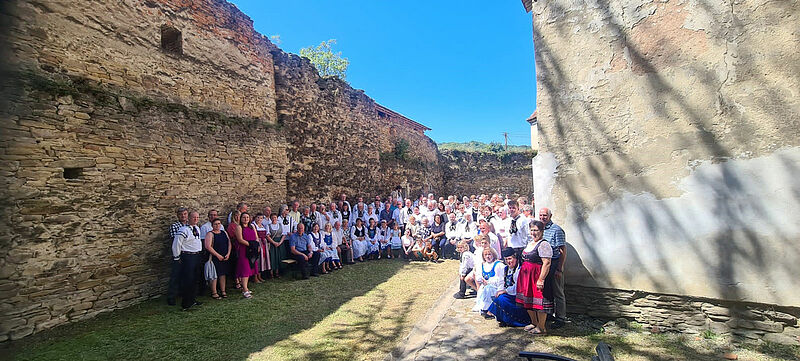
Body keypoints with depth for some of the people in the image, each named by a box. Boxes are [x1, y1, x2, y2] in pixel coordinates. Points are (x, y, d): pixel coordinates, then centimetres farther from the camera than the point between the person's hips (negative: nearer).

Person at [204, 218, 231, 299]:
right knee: (214, 275, -2)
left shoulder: (224, 232, 12)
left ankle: (223, 291, 17)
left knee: (223, 274, 10)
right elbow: (208, 246, -15)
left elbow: (229, 243, 12)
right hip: (215, 258, -5)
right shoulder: (210, 234, -5)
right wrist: (218, 255, -15)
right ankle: (214, 293, 7)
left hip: (225, 258, 5)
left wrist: (228, 254, -2)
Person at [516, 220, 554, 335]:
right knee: (528, 299, 15)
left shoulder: (543, 244, -14)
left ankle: (541, 327, 11)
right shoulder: (529, 243, 15)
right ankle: (534, 323, 31)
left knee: (539, 301, -2)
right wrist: (523, 274, 22)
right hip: (526, 276, 9)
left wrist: (541, 279, -24)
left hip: (537, 276, -9)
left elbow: (546, 263, -21)